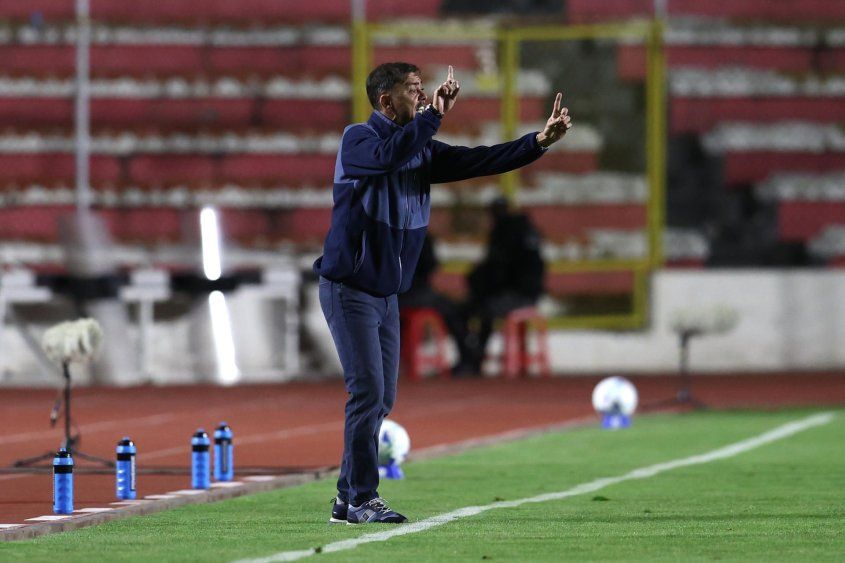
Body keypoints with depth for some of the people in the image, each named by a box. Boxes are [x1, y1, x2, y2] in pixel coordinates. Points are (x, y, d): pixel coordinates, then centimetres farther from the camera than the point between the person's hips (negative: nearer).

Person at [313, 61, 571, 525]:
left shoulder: (422, 149, 9)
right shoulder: (357, 139, -12)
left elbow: (477, 161, 3)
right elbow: (389, 155, -35)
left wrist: (539, 141, -6)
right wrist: (433, 115, -36)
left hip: (387, 293, 8)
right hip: (349, 289, -8)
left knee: (381, 399, 9)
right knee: (368, 392, -12)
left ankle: (348, 499, 15)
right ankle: (362, 499, -8)